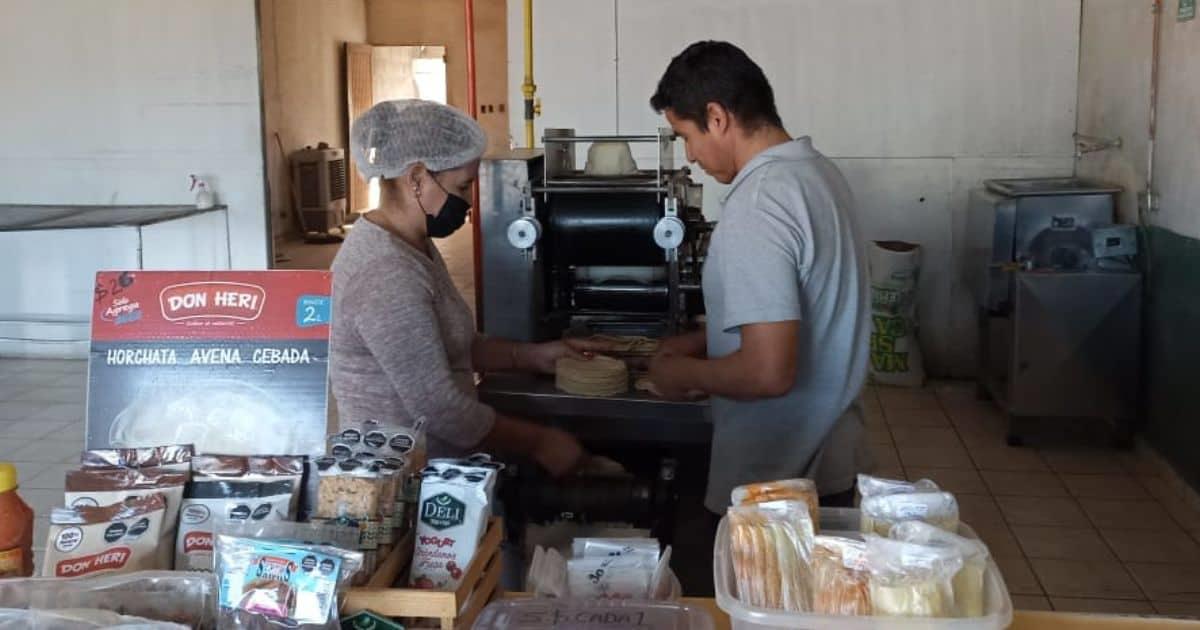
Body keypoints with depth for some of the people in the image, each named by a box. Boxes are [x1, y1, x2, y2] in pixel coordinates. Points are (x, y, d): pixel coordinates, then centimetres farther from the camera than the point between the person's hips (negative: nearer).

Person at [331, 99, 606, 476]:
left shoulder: (413, 245, 8)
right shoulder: (387, 275, -23)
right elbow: (438, 408, -24)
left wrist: (531, 356, 5)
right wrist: (538, 441, -14)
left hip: (435, 459, 9)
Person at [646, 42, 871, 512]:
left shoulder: (757, 205, -25)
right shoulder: (818, 171, 4)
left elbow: (769, 372, -30)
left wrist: (685, 374, -13)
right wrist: (700, 343, 13)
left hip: (774, 479, -9)